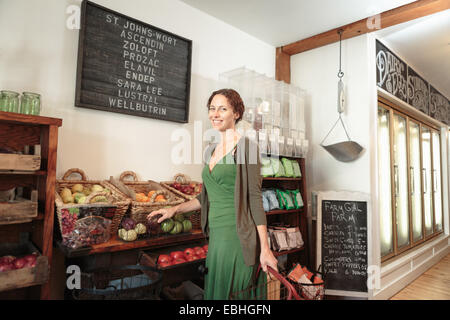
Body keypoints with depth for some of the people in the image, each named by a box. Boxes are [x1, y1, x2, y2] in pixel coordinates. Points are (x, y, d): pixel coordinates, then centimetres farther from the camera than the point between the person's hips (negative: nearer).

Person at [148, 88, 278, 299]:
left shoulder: (247, 147, -8)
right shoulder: (211, 150, 13)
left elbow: (255, 199, -12)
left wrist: (265, 249, -13)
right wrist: (175, 209, 15)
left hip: (237, 235, -7)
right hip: (216, 235, 7)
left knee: (231, 294, 2)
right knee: (212, 290, 15)